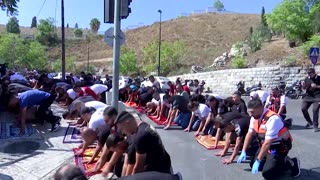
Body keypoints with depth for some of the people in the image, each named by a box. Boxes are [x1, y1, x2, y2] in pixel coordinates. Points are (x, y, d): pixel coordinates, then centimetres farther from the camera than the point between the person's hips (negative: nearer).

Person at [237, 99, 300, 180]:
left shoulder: (272, 119, -33)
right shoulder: (254, 117, -7)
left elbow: (268, 143, -32)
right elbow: (250, 134, 0)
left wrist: (258, 160, -27)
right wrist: (243, 152, -4)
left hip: (279, 148, -8)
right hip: (266, 146, 8)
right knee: (253, 165, 11)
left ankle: (291, 163, 6)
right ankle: (280, 160, 21)